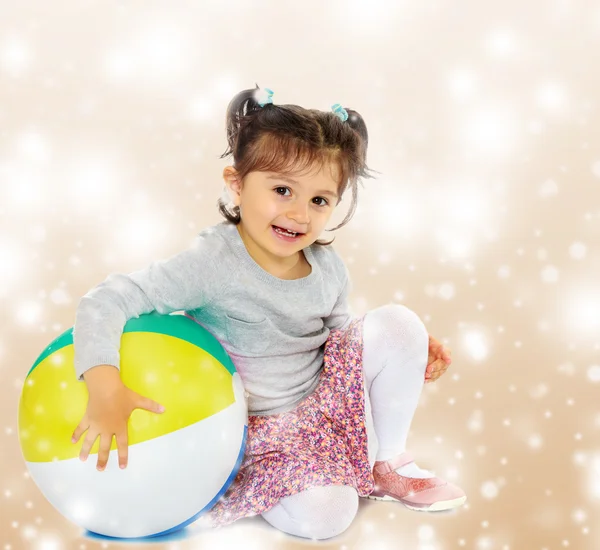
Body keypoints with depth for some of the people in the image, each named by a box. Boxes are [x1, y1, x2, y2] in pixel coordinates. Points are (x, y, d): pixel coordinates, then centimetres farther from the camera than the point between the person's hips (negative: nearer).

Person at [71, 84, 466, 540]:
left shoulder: (329, 268, -6)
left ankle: (389, 465, 3)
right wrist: (106, 387, -44)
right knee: (325, 515, -26)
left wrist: (407, 352, -4)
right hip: (257, 432, -5)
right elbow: (108, 301, -29)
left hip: (325, 398, 5)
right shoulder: (211, 264, -25)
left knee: (397, 324, -13)